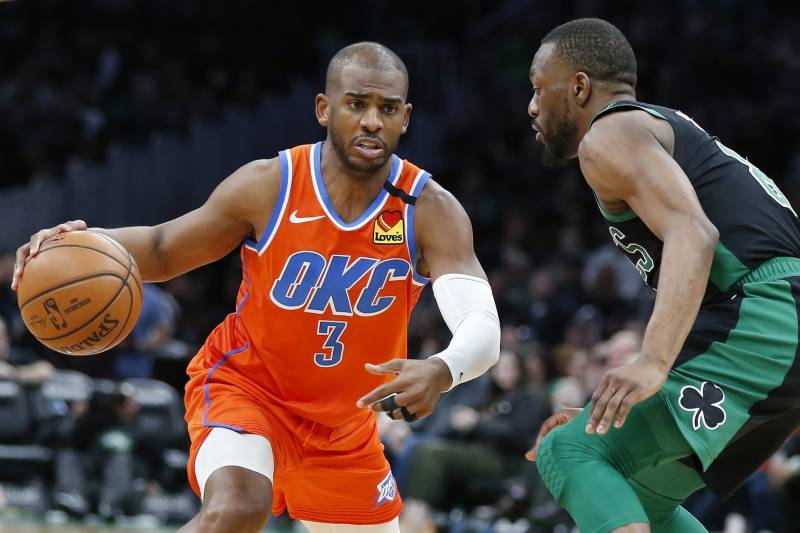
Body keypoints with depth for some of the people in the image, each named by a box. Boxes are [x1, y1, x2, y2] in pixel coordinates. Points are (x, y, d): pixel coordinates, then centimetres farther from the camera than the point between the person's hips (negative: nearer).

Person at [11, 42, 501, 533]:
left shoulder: (430, 210, -18)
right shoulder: (267, 187, -18)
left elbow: (483, 327, -32)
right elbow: (163, 249, -2)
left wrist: (442, 371, -56)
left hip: (345, 421, 4)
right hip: (244, 385, -3)